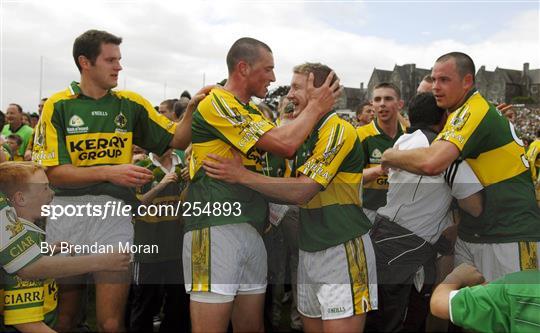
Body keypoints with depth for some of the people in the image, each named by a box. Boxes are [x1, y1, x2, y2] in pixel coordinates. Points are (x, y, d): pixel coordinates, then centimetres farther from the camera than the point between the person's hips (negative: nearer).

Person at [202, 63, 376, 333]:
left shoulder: (339, 130, -13)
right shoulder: (305, 136, 14)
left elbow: (302, 191, -21)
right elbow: (295, 195, 13)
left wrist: (242, 175, -18)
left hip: (343, 250, -8)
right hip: (309, 250, 8)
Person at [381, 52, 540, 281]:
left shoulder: (474, 112, -19)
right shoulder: (460, 112, 12)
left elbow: (431, 163, -34)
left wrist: (390, 156, -17)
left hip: (509, 235, -9)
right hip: (469, 234, 9)